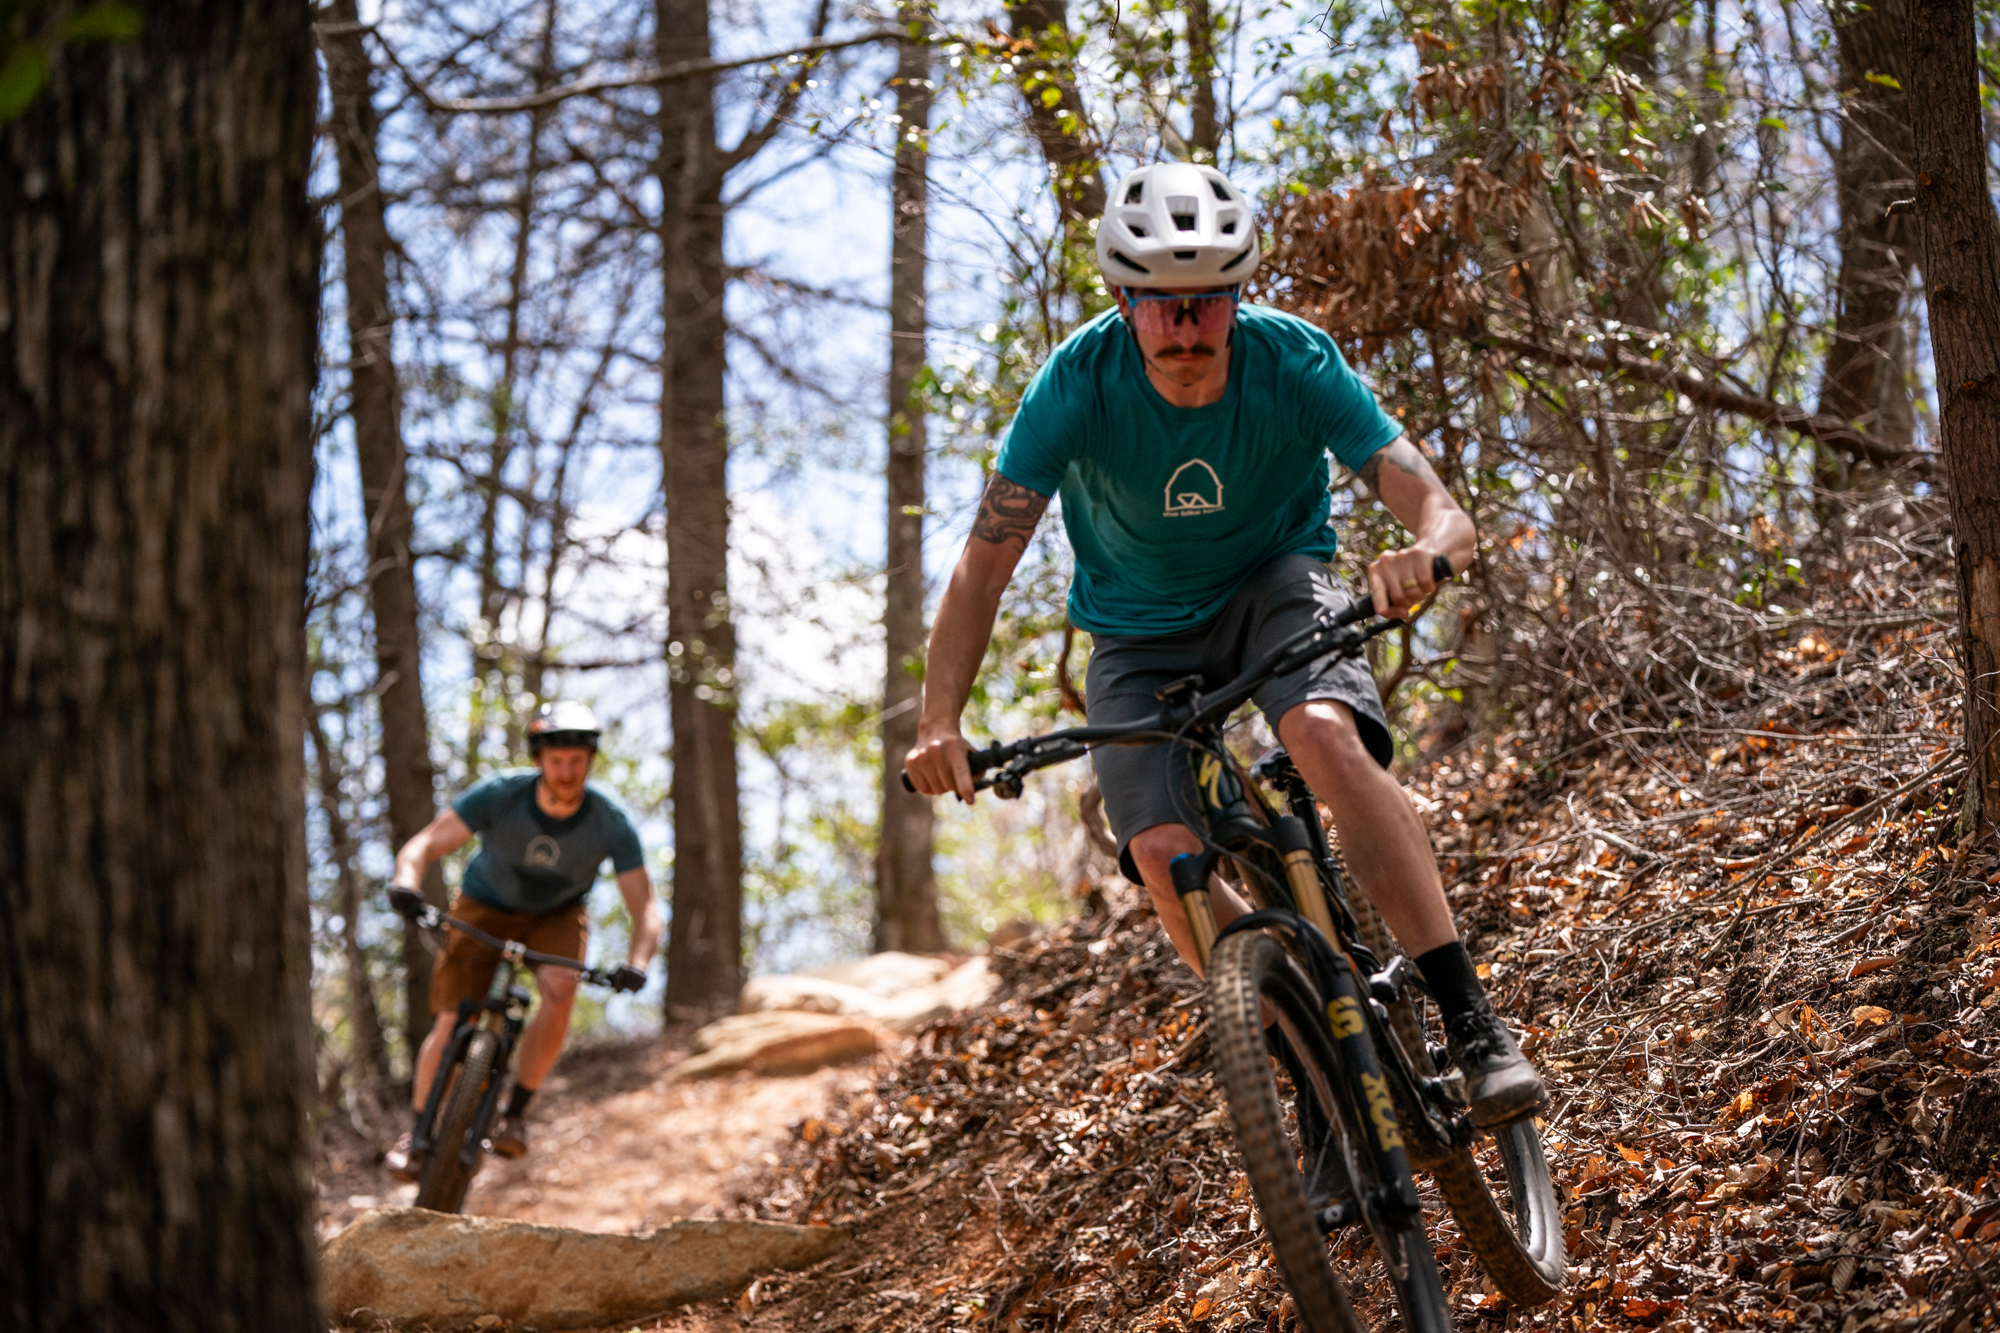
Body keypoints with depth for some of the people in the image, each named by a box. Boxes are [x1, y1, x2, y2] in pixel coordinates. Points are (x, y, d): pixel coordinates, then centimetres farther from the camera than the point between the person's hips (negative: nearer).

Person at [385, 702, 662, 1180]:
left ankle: (514, 1114, -12)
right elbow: (423, 846, -30)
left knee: (561, 992, -29)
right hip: (486, 907, 0)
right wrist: (406, 886, -52)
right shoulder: (500, 794, -28)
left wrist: (636, 963, -44)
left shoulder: (610, 821, -26)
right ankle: (418, 1133, 12)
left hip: (557, 915, 0)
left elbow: (645, 908, -24)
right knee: (451, 1023, -11)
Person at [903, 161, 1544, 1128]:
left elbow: (1443, 513, -27)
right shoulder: (1078, 385, -24)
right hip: (1139, 634, 1)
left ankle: (1472, 1024, -30)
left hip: (1274, 582, -1)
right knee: (1165, 858, -22)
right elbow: (984, 567, -24)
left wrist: (1424, 555, -52)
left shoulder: (1295, 362, -23)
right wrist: (939, 721, -39)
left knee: (1327, 734, -34)